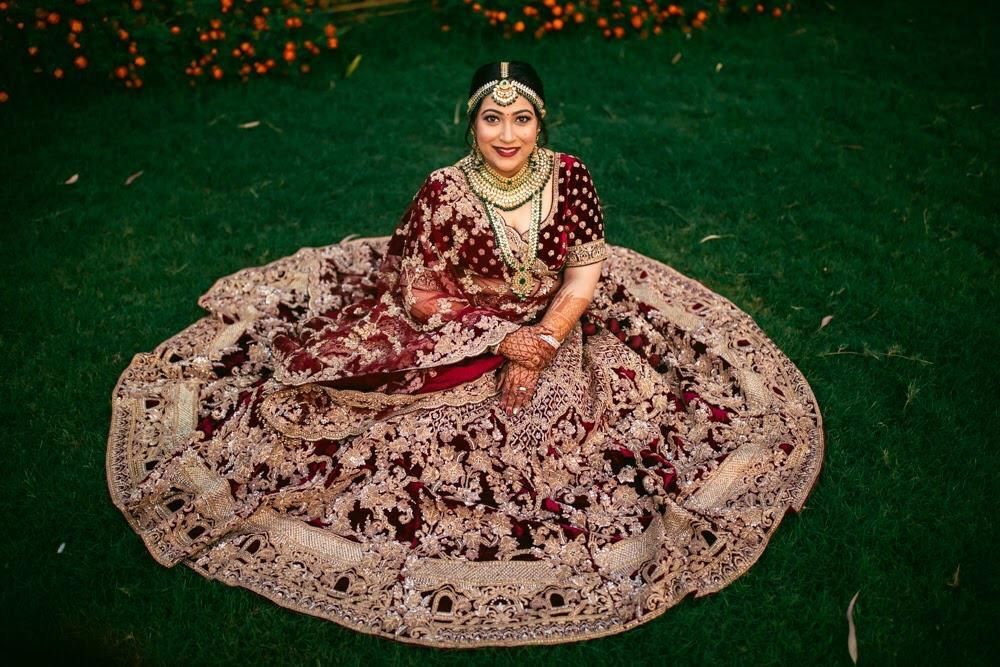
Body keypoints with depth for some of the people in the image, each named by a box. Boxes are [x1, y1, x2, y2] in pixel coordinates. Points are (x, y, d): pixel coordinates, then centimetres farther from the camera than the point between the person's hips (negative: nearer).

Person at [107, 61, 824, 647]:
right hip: (463, 338, -2)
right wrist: (502, 339, -21)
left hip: (553, 326, 3)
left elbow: (587, 271, -8)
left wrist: (543, 344, -20)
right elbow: (420, 297, -15)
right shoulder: (445, 194, -22)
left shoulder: (569, 176, -14)